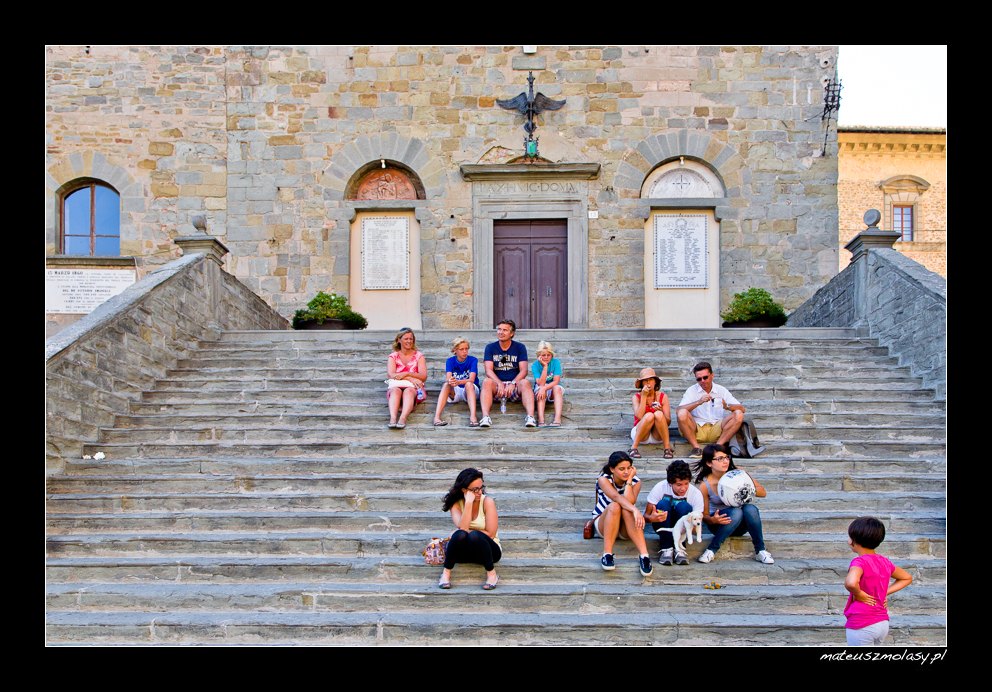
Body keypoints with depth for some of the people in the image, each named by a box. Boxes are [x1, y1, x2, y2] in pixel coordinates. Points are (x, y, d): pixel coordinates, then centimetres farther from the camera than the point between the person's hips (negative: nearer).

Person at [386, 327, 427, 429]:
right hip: (396, 385, 0)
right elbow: (391, 375, -4)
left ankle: (403, 418, -59)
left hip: (413, 387, 0)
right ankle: (392, 418, -59)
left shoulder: (419, 356, 15)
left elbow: (423, 377, 1)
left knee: (408, 391, -36)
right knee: (395, 391, -35)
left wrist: (406, 374, -13)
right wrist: (411, 378, -15)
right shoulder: (393, 356, 15)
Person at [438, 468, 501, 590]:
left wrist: (468, 531, -18)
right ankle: (446, 573, -17)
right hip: (464, 552, 2)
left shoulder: (487, 501, -14)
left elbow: (490, 534, -16)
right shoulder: (456, 504, -7)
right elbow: (462, 528, -25)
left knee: (474, 536, -35)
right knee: (460, 535, -33)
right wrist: (468, 502, -30)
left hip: (487, 550, -1)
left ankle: (492, 574, -18)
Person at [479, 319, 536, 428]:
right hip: (497, 384, 0)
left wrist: (513, 384, -24)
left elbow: (523, 371, -5)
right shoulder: (490, 348, 6)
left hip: (514, 386, 0)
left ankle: (530, 417, -47)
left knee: (525, 382, -31)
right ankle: (485, 417, -46)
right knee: (487, 382, -30)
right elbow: (489, 370, -6)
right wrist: (500, 384, -25)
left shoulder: (520, 347, 5)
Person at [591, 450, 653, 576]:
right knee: (614, 506, -35)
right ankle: (607, 555, -39)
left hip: (626, 528, 2)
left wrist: (629, 480, -24)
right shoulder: (603, 479, -16)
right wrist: (635, 510, -50)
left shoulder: (635, 482, -8)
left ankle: (644, 556, -47)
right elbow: (616, 497, -36)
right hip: (602, 523, -2)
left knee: (626, 509, -34)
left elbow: (630, 502, -27)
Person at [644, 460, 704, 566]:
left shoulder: (696, 493, -20)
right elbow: (646, 515, -17)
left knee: (683, 506, -30)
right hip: (663, 527, 0)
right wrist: (651, 518, -41)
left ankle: (679, 548, -22)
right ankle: (666, 548, -24)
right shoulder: (660, 488, -22)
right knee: (663, 504, -31)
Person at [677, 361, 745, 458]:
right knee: (682, 414, -28)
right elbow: (678, 411, -11)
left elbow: (742, 409, 2)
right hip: (697, 430, -2)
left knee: (738, 415, -18)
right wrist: (699, 402, -22)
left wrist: (727, 407, -19)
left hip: (716, 430, 2)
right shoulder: (692, 391, 5)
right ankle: (696, 448, -23)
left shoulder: (721, 390, 10)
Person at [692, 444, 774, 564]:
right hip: (720, 523, -2)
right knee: (736, 512, -35)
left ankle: (760, 550, -18)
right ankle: (712, 550, -24)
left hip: (741, 524, 2)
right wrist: (713, 520, -33)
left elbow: (763, 492, -6)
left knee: (750, 508, -31)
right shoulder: (705, 485, -15)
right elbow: (704, 516, -9)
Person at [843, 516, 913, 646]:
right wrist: (885, 592, 11)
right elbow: (907, 578, 22)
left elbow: (851, 583, -40)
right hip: (882, 624, 8)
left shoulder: (859, 562, -18)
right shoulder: (884, 562, 5)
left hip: (861, 626, -8)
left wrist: (859, 595, -19)